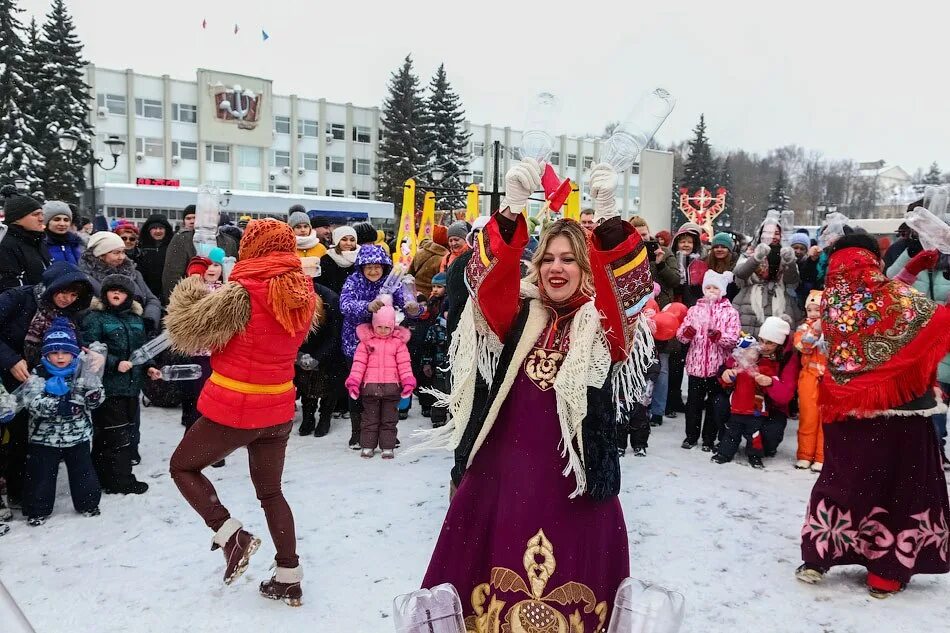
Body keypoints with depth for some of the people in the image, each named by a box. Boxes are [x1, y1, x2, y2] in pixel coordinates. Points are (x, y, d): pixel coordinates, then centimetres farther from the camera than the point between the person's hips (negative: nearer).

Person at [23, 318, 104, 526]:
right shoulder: (38, 375, -7)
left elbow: (94, 402, -2)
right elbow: (33, 404, -18)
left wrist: (93, 391, -25)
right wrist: (59, 407, -30)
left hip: (78, 436, 2)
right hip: (45, 438, -2)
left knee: (84, 473, 10)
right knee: (41, 476, 8)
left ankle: (87, 504, 28)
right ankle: (38, 510, 25)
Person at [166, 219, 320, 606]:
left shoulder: (242, 293, -19)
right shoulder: (304, 295, 0)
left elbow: (187, 332, -12)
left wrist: (189, 292, 6)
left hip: (234, 408, -6)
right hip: (279, 409, 6)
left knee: (182, 467, 18)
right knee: (270, 491, 20)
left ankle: (231, 534, 4)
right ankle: (289, 577, 22)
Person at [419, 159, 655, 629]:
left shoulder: (603, 324, 0)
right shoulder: (519, 316, 5)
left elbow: (630, 283, -18)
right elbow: (487, 278, -11)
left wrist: (607, 216, -32)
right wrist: (512, 207, -25)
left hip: (574, 479, -2)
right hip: (503, 472, 2)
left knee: (573, 584, 9)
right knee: (493, 583, 11)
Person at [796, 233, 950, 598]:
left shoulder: (830, 302, -2)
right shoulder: (896, 296, -13)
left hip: (845, 408, 3)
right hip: (899, 409, -3)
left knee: (840, 480, 17)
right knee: (902, 488, 12)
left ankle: (816, 559, 17)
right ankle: (886, 575, 17)